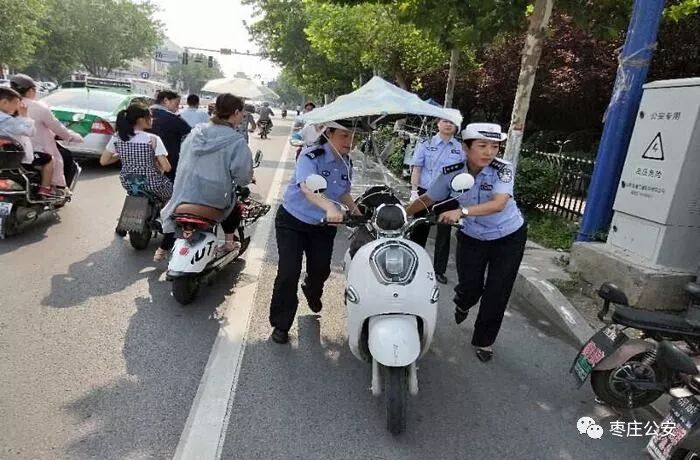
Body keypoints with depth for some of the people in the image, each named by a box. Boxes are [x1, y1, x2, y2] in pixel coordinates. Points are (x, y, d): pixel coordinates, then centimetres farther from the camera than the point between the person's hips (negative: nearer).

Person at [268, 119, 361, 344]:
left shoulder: (347, 163, -3)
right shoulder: (311, 156, -23)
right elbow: (307, 187, -42)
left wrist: (357, 212, -1)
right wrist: (330, 207, -59)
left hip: (323, 225, 5)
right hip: (293, 221, -5)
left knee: (321, 269, 11)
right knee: (289, 272, -10)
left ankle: (311, 291, 49)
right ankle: (280, 324, 8)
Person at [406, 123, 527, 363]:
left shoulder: (502, 169, -23)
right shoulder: (452, 173, -16)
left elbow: (499, 204, -39)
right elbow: (427, 199, -4)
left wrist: (462, 211, -51)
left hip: (509, 237, -1)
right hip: (472, 237, 1)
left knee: (497, 294, 2)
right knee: (470, 287, 1)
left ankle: (484, 341, 26)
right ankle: (463, 303, 42)